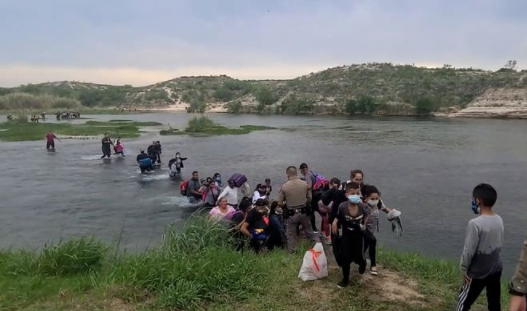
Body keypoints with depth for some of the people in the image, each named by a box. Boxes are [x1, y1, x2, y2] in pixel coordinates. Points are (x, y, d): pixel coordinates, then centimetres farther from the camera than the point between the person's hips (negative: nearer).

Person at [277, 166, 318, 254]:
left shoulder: (284, 186, -13)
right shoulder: (305, 184, -7)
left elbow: (280, 203, -8)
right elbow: (309, 198, 2)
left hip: (291, 213, -2)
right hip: (304, 212, 2)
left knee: (291, 234, 14)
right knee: (309, 231, 21)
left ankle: (292, 252, 21)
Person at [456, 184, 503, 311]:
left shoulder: (475, 223, -25)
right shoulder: (499, 220, -3)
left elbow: (468, 250, -21)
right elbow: (500, 244, 9)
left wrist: (464, 268, -7)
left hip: (477, 272, -6)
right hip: (496, 269, 7)